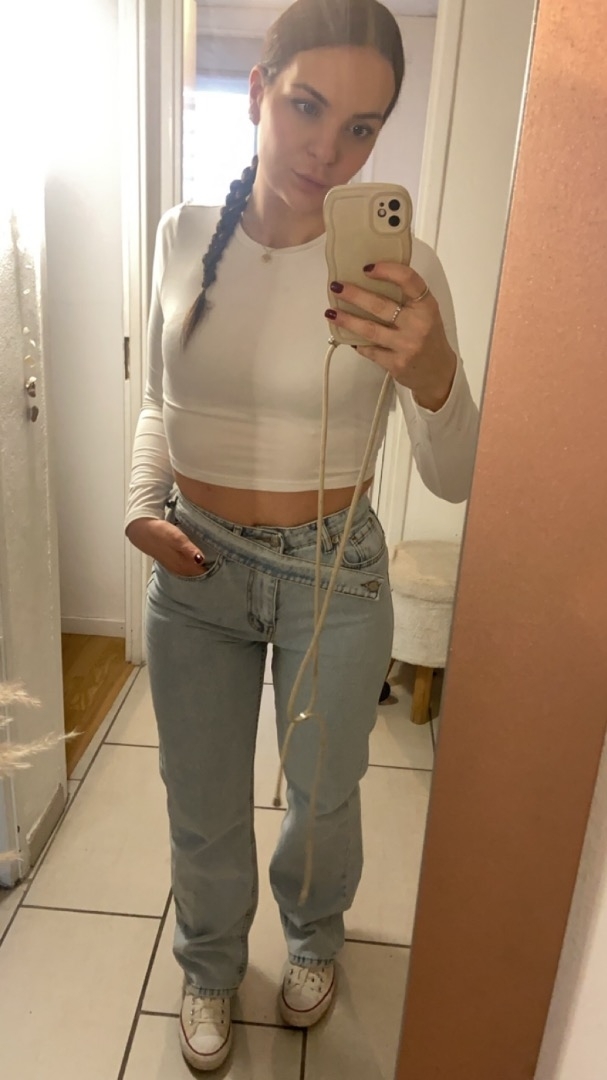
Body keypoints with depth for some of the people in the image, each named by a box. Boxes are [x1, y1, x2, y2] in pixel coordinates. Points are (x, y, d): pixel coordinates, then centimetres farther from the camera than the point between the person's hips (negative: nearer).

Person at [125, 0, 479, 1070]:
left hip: (335, 578, -2)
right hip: (194, 571, 3)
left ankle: (312, 936, 59)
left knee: (324, 800, 22)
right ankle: (209, 967, 54)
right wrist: (141, 504, -6)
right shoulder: (184, 235, -4)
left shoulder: (399, 266, -14)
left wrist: (434, 379, -36)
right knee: (202, 808, 20)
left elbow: (454, 479, -16)